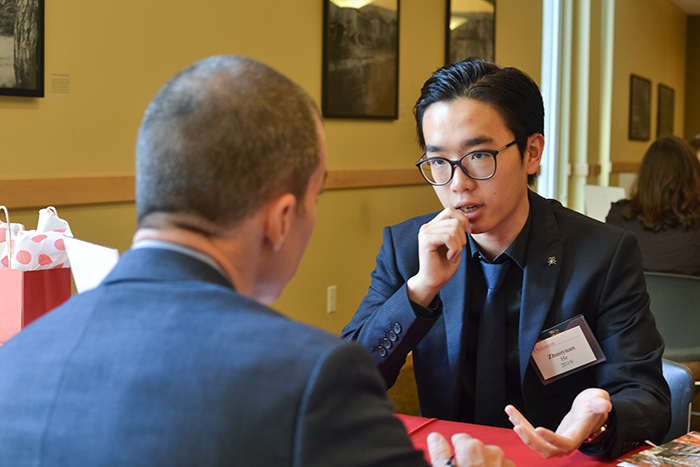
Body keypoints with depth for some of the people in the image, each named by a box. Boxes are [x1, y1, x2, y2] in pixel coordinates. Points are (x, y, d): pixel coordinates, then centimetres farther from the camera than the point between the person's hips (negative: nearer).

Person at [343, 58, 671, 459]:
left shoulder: (606, 255, -7)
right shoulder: (405, 247, 0)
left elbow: (647, 399, -8)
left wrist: (597, 422, -31)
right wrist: (422, 288, -18)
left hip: (561, 459, 0)